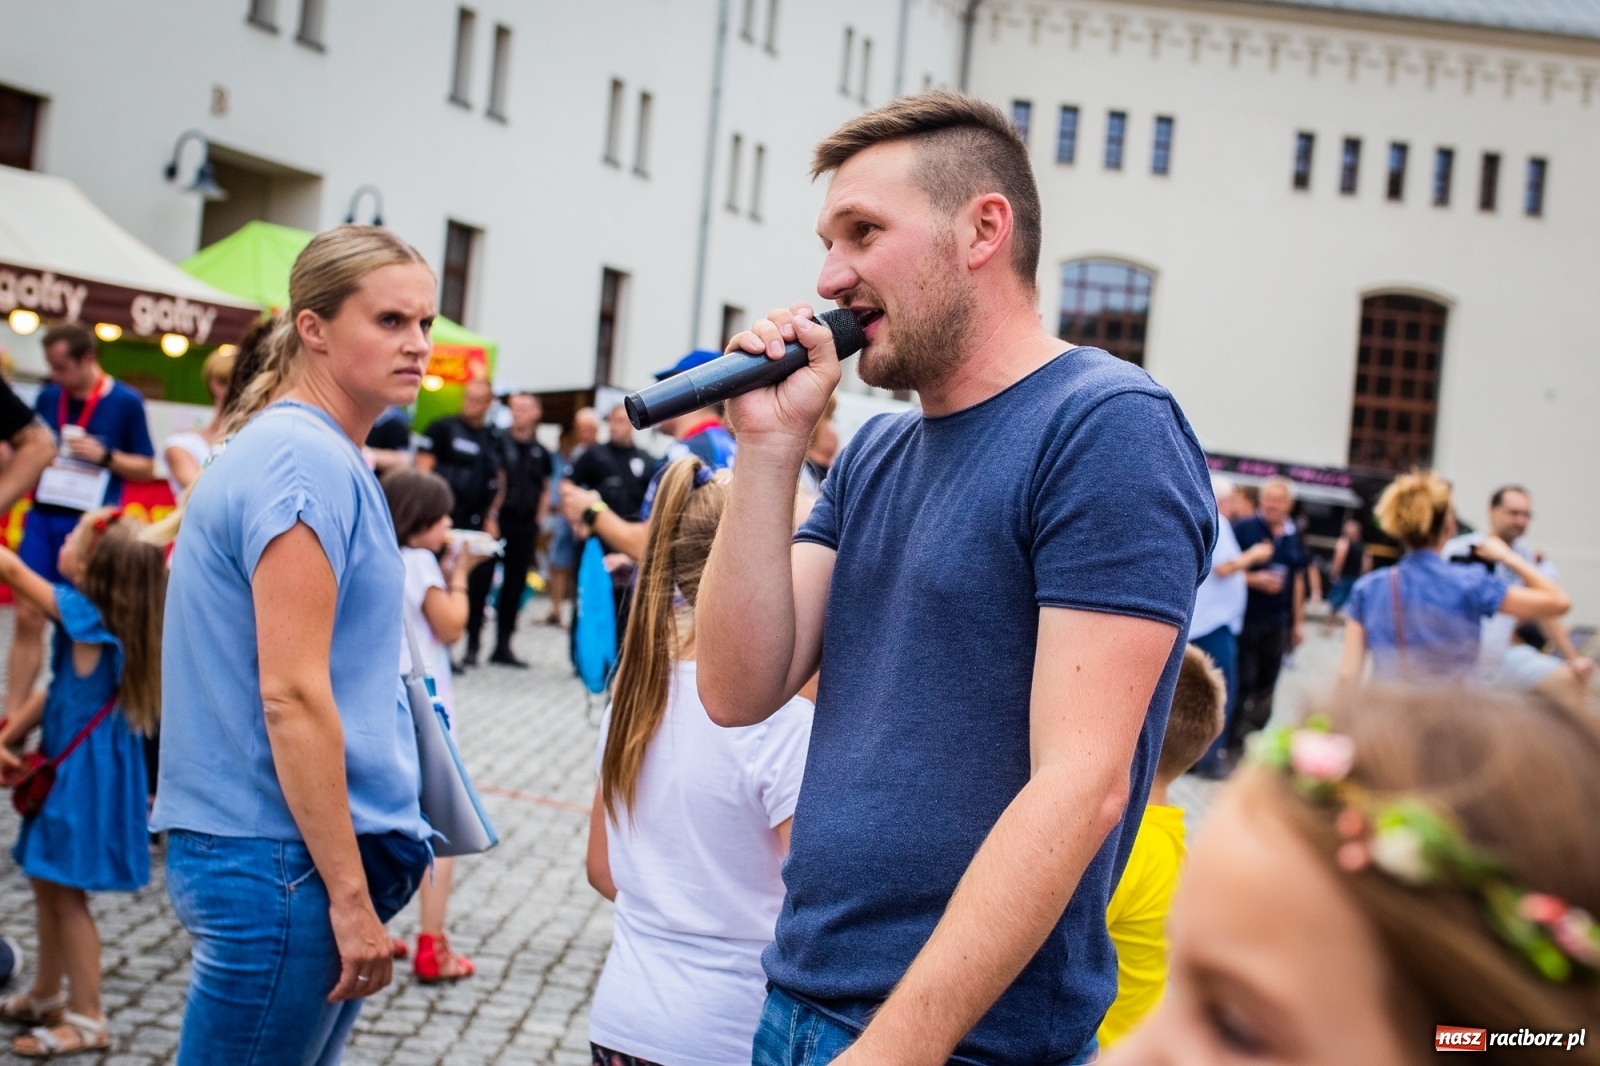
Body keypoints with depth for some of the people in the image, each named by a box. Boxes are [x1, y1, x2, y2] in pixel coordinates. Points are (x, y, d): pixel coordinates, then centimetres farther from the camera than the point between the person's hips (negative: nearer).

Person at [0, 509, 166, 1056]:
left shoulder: (87, 616, -21)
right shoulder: (102, 624, 4)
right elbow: (57, 691, 9)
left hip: (86, 773, -9)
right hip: (70, 766, 9)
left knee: (66, 891, 0)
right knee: (47, 884, 20)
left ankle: (86, 1019, 10)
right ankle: (45, 997, 35)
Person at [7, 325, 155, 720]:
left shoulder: (126, 402, -3)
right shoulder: (48, 398, 6)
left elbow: (147, 468, 1)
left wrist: (105, 456, -14)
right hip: (43, 520, 3)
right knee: (27, 617, -1)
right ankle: (12, 719, 3)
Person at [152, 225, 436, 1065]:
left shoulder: (286, 450, 14)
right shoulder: (309, 463, -16)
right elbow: (291, 694, -21)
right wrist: (350, 895, -19)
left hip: (264, 856, 10)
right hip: (284, 866, -10)